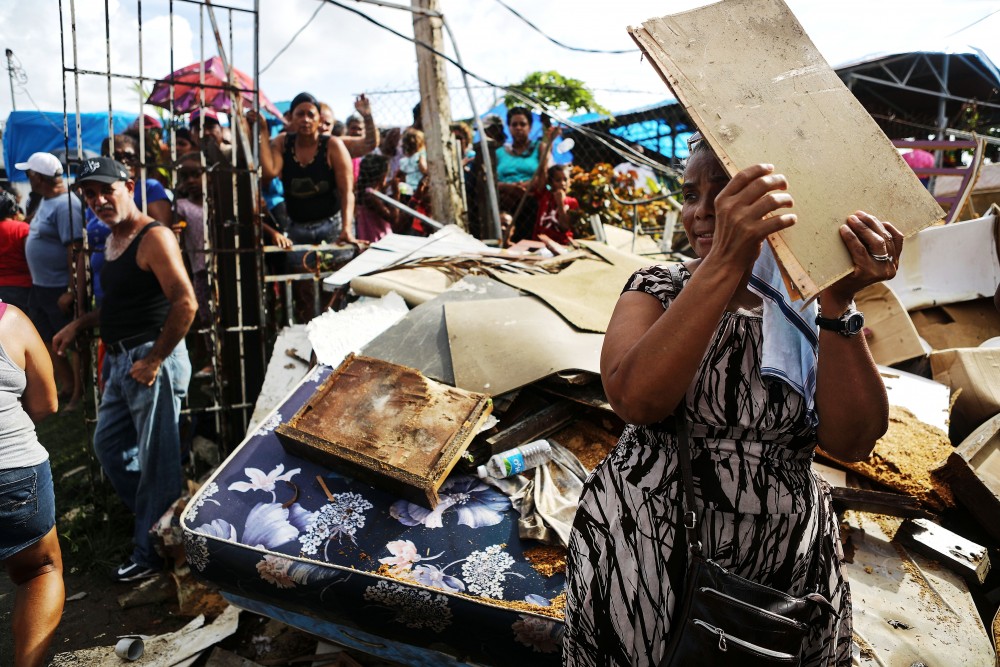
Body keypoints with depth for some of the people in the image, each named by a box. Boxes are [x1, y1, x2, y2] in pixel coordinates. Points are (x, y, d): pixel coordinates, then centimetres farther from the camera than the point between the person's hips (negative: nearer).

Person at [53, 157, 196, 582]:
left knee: (156, 460, 1)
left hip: (151, 361, -10)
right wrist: (79, 325, 15)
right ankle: (146, 513, 38)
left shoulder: (154, 238, -15)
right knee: (107, 444, 21)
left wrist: (154, 360, -21)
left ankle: (151, 551, 14)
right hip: (119, 361, 10)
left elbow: (186, 303, -25)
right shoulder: (113, 240, 15)